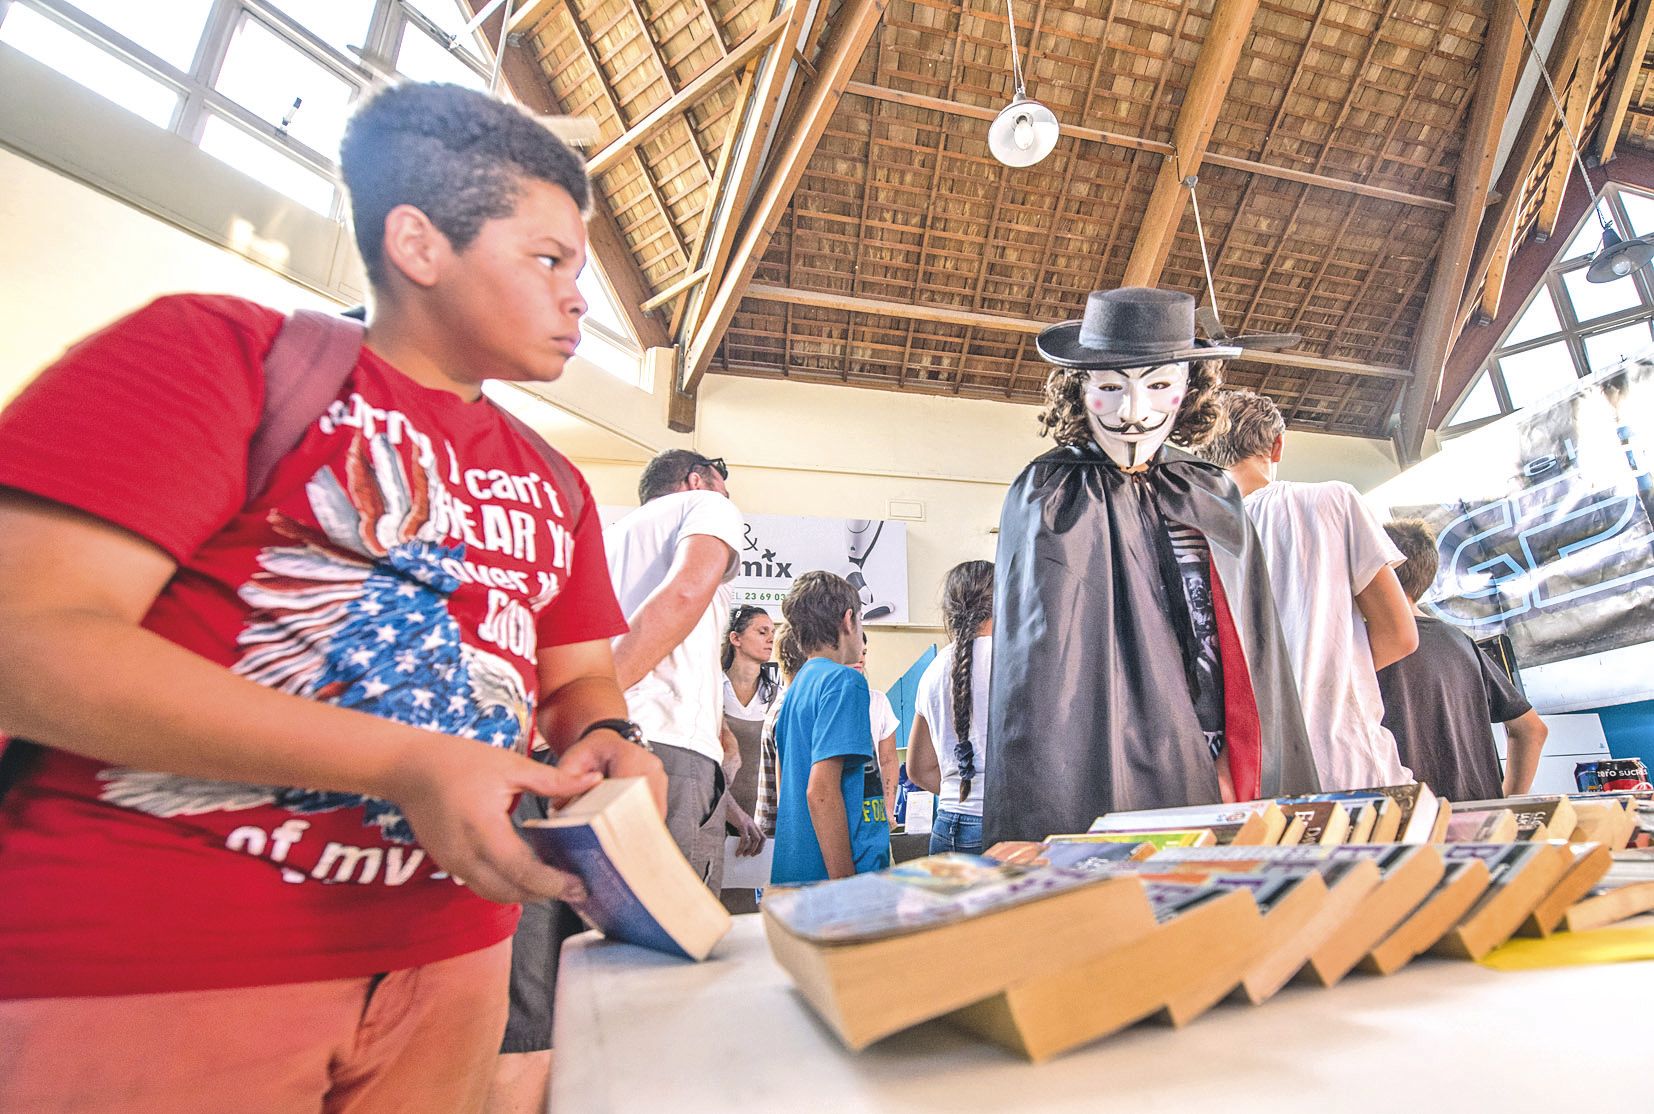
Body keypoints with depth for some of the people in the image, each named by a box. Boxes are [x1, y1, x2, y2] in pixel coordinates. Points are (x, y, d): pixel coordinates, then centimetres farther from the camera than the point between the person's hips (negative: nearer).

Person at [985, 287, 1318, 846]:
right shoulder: (1048, 500, -8)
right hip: (1119, 792, -5)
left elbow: (1252, 649, 9)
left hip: (1230, 778, 5)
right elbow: (1041, 670, -13)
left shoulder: (1213, 498, 8)